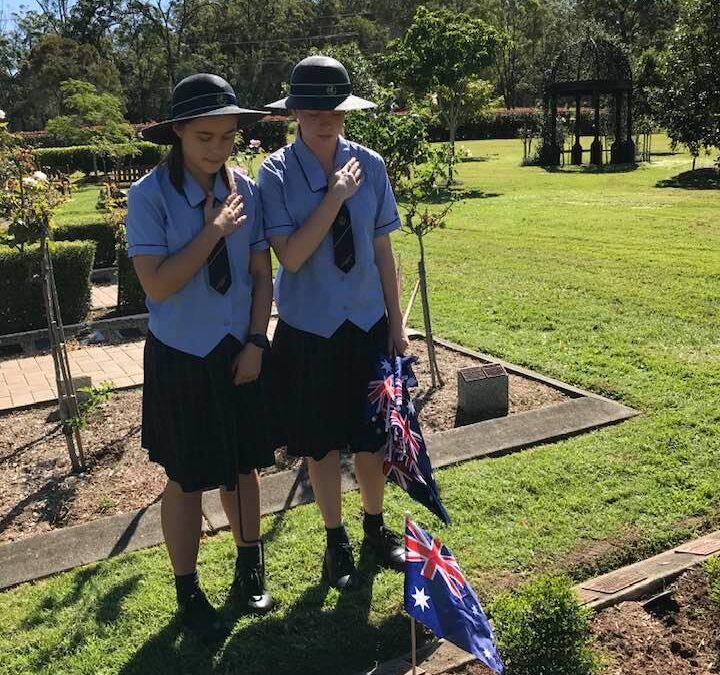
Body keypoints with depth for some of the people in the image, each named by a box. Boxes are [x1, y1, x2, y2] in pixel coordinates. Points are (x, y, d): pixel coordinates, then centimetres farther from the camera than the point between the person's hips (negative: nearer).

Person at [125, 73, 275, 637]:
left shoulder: (245, 190, -3)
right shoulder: (151, 195, -14)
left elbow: (262, 274, 1)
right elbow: (157, 285, -21)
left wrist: (256, 343, -5)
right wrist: (213, 231, -23)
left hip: (240, 353, 4)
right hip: (182, 358, -3)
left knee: (243, 466, 17)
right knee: (187, 480, 9)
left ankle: (250, 572, 39)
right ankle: (188, 592, 30)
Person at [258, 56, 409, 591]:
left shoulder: (371, 166, -3)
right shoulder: (276, 173, -10)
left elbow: (383, 250, 2)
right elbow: (290, 256, -19)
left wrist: (396, 323, 4)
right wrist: (335, 198, -23)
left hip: (368, 326, 2)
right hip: (309, 330, -2)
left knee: (373, 437, 15)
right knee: (323, 444, 12)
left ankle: (376, 527, 41)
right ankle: (336, 541, 35)